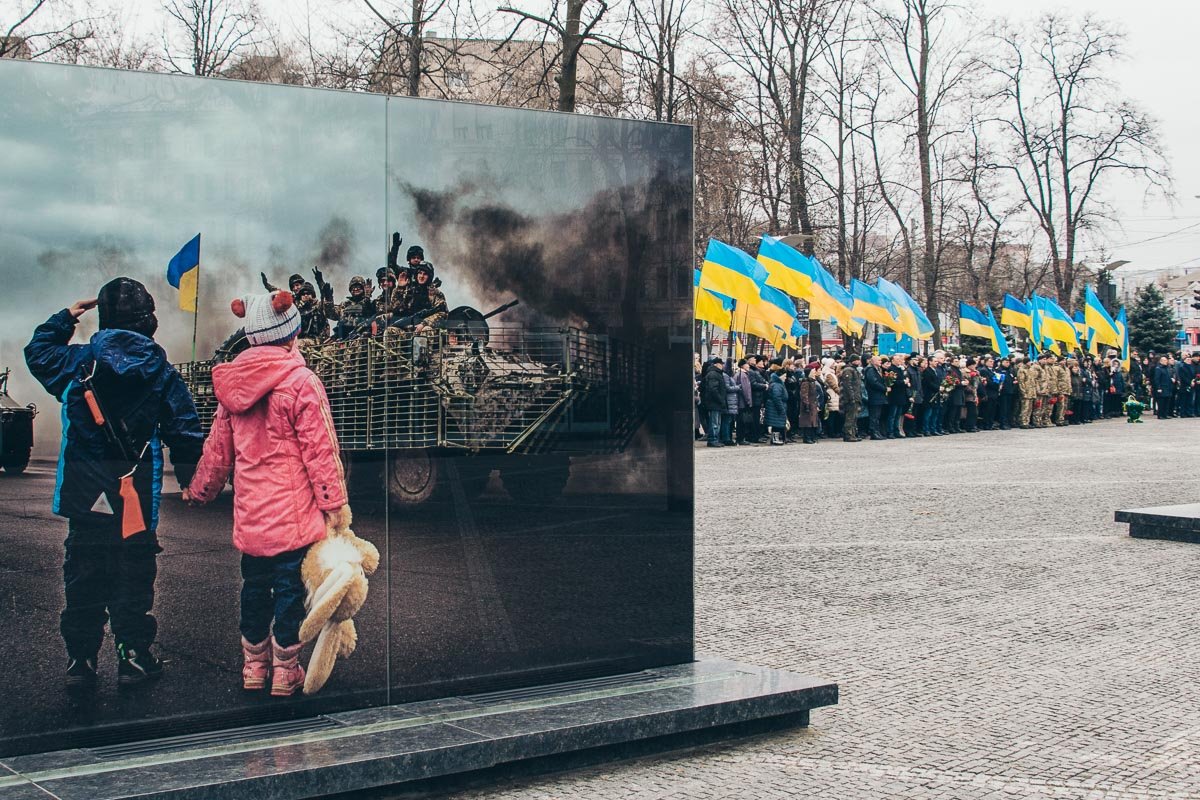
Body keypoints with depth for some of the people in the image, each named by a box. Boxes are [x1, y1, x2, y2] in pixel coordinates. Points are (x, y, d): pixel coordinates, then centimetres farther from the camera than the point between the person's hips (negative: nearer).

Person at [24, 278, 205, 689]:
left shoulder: (77, 362, -2)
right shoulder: (160, 371, -3)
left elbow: (37, 351, 18)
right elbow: (184, 428, 0)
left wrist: (65, 318, 26)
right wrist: (190, 478, 10)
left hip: (85, 492, 1)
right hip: (137, 492, -1)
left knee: (83, 571, 9)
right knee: (134, 572, 6)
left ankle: (81, 660, 14)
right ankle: (134, 657, 10)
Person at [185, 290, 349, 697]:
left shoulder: (233, 383, 5)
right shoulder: (300, 381, -13)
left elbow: (217, 449, 13)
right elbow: (320, 450, -12)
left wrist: (199, 491, 28)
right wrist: (334, 503, -6)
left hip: (250, 512, 6)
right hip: (293, 511, -5)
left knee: (254, 586, 16)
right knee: (289, 587, 3)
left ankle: (253, 667, 26)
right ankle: (285, 671, 11)